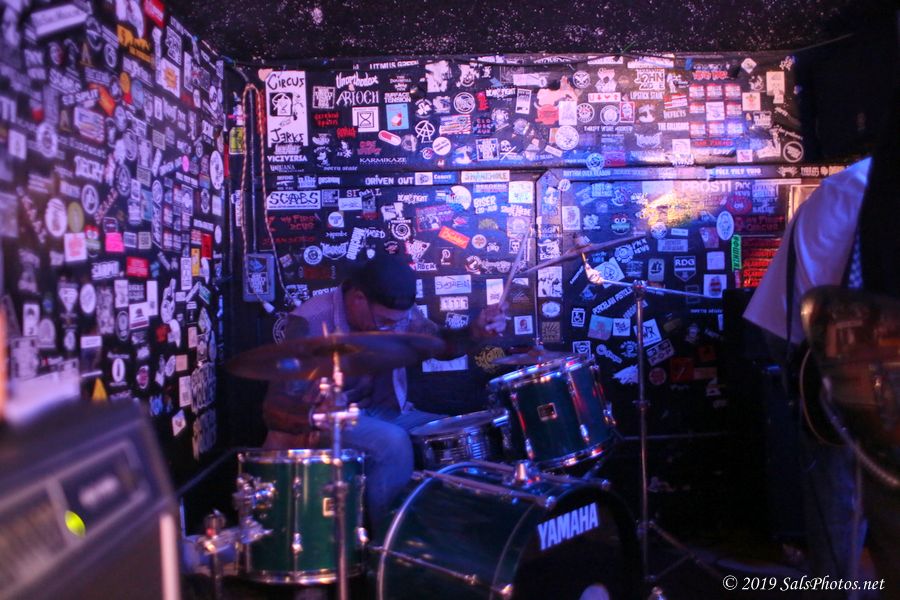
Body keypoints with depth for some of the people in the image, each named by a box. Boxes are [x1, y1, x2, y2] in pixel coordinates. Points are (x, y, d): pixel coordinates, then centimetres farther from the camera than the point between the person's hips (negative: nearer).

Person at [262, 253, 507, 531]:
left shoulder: (397, 310, -6)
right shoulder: (311, 323, -24)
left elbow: (440, 344, 3)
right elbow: (277, 404, -28)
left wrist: (476, 332, -20)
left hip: (383, 411, 7)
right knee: (392, 442, -33)